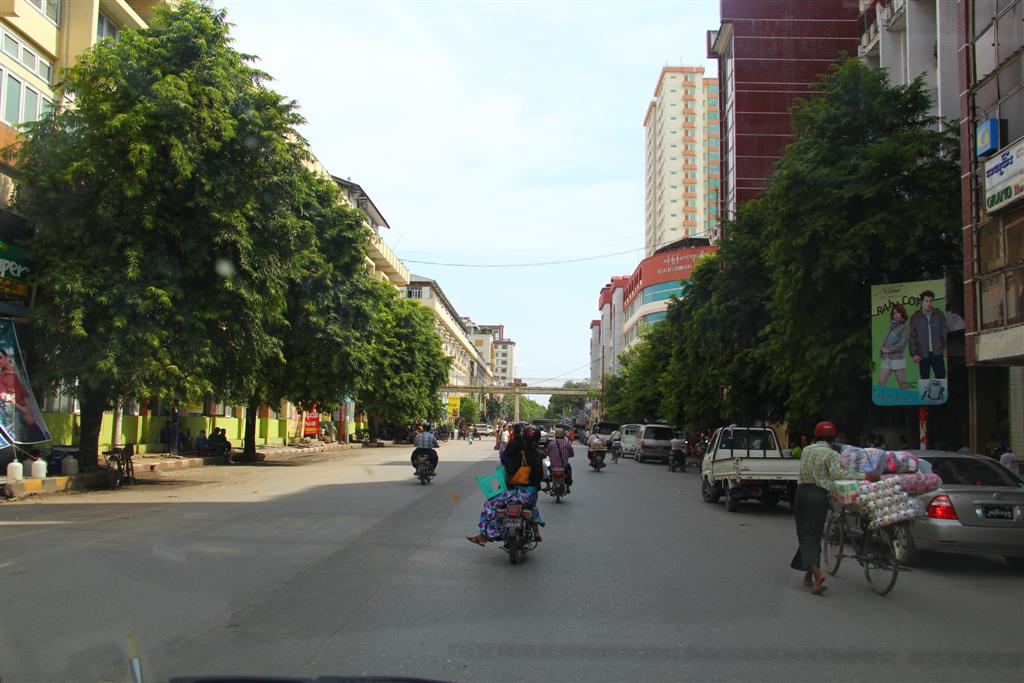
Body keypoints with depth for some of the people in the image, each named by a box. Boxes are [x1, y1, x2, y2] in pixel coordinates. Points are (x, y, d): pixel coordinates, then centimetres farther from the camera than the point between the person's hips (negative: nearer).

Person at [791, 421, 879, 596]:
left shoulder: (806, 450, 13)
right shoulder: (830, 454, -4)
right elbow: (837, 472, -19)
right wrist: (864, 476, -19)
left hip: (802, 493, 3)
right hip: (818, 496, -3)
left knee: (805, 535, 0)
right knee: (815, 535, 11)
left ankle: (816, 574, -20)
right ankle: (809, 575, 17)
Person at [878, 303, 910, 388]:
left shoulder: (906, 326, -3)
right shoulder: (892, 325, 16)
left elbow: (902, 344, -11)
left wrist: (888, 350, -10)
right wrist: (882, 348, 1)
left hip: (897, 359, -6)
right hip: (886, 359, 6)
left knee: (902, 385, 0)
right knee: (880, 384, 0)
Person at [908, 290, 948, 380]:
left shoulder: (939, 315, 7)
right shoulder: (915, 317, 4)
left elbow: (945, 333, 8)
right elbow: (912, 338, 3)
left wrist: (946, 348, -5)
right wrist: (914, 353, -5)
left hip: (937, 353, 0)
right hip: (923, 355, 0)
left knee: (941, 378, -4)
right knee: (925, 380, 5)